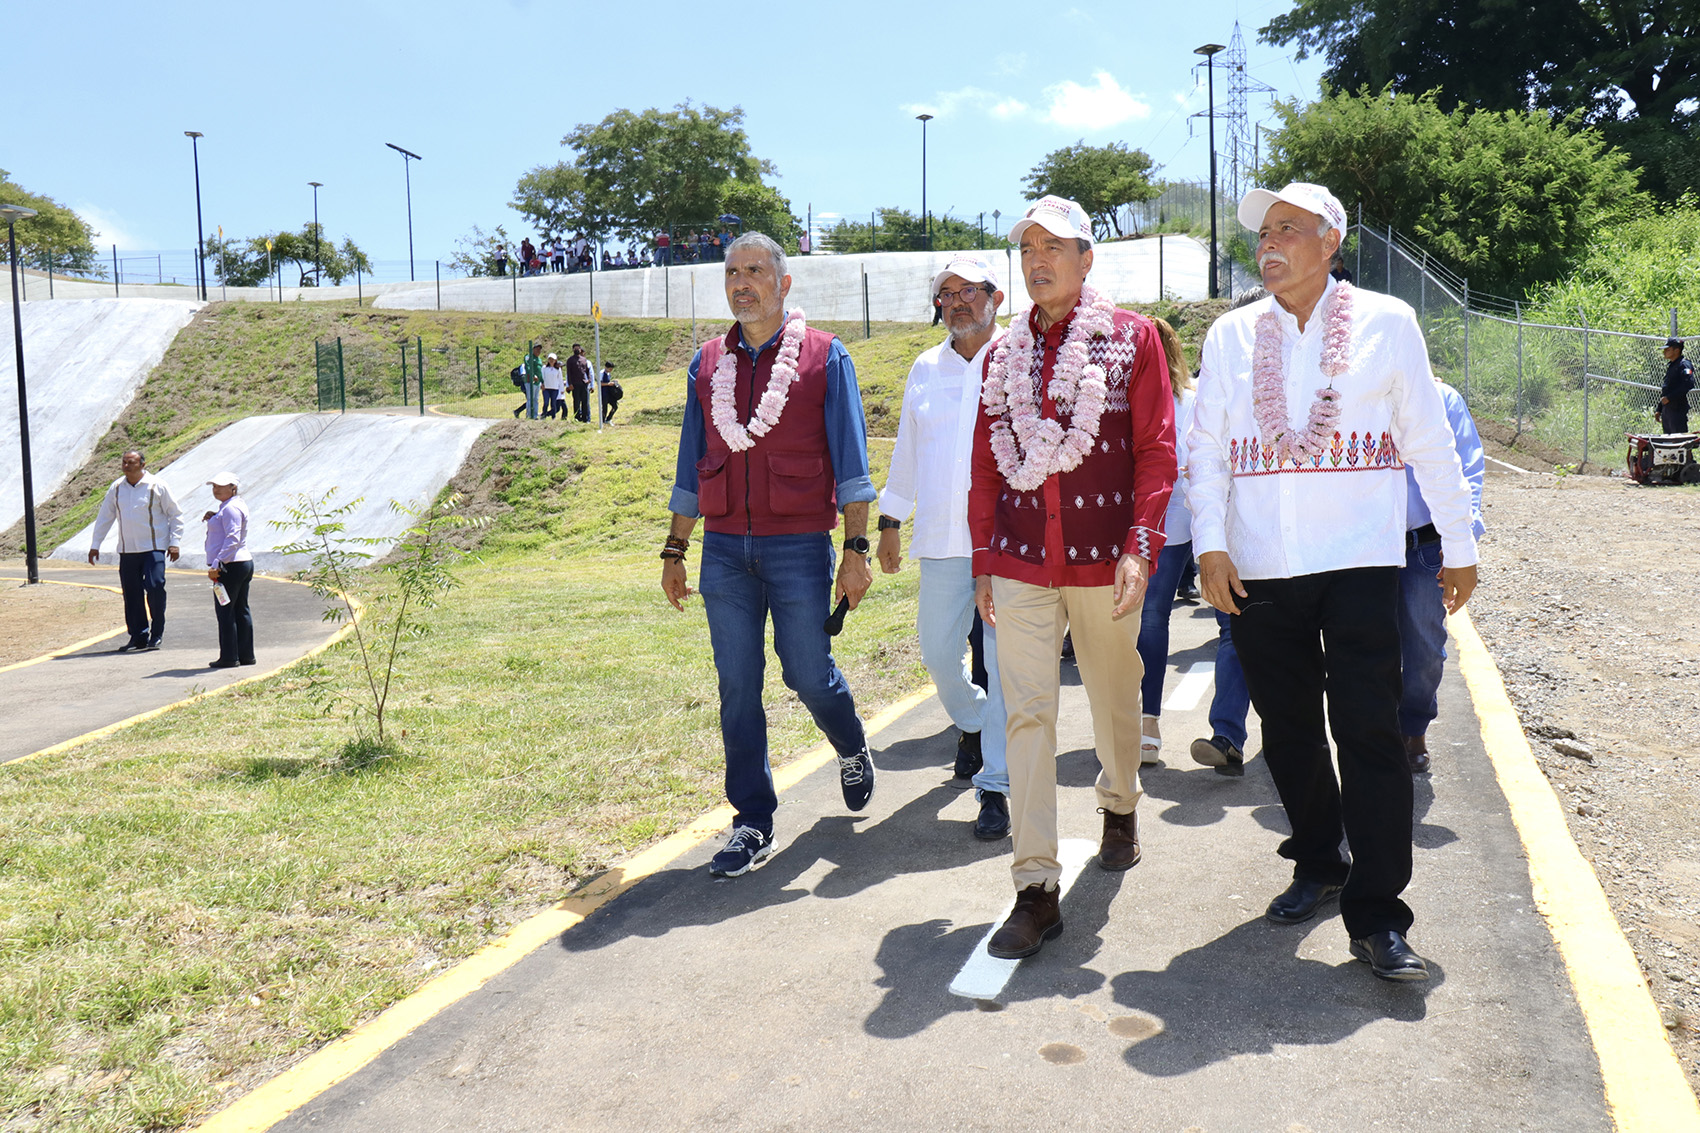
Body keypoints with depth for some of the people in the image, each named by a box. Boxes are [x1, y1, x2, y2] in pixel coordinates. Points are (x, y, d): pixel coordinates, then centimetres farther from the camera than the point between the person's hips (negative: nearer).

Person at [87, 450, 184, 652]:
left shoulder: (157, 486, -3)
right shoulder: (116, 488, 8)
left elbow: (175, 514, 3)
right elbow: (104, 517, 16)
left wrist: (175, 542, -3)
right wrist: (95, 545, 13)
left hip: (153, 548, -4)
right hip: (127, 550, 4)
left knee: (155, 588, -14)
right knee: (131, 594, 5)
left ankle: (156, 635, 2)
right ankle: (138, 637, 14)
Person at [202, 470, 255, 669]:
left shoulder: (231, 508, -14)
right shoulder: (232, 506, 19)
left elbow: (232, 539, -23)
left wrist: (216, 564, -26)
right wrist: (213, 518, 10)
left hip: (230, 565, -11)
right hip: (244, 562, 11)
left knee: (224, 611, -5)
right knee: (241, 610, 12)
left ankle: (229, 657, -3)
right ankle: (246, 655, 16)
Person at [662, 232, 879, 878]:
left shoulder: (824, 358, 1)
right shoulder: (708, 364, 12)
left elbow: (849, 461, -1)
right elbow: (691, 466, 16)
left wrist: (856, 548, -9)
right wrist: (675, 551, 14)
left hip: (798, 546, -3)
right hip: (725, 551, 4)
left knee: (808, 675, 2)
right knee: (737, 688, 3)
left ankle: (852, 749, 36)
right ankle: (753, 825, 13)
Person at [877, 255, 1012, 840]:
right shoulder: (926, 368, 15)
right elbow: (907, 450, 22)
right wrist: (890, 521, 22)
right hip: (942, 537, 4)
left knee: (1005, 658, -4)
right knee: (937, 650, 7)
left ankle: (997, 784, 5)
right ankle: (973, 721, 39)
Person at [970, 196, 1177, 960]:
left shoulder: (1132, 338, 1)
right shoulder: (1005, 354, 11)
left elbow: (1156, 449, -3)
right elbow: (985, 463, 13)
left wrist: (1141, 546, -13)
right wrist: (982, 560, 10)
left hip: (1103, 559, -2)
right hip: (1020, 563, 2)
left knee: (1114, 698, 15)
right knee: (1027, 715, -5)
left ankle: (1120, 807, 46)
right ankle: (1036, 889, -2)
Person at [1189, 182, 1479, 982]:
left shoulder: (1387, 323, 4)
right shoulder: (1231, 335, 8)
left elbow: (1428, 442, 7)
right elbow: (1205, 448, 7)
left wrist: (1458, 547, 8)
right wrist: (1210, 544, -6)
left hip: (1360, 559, -2)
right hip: (1259, 568, 2)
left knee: (1369, 731, -6)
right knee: (1288, 728, 10)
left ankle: (1376, 916, 1)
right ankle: (1318, 865, 30)